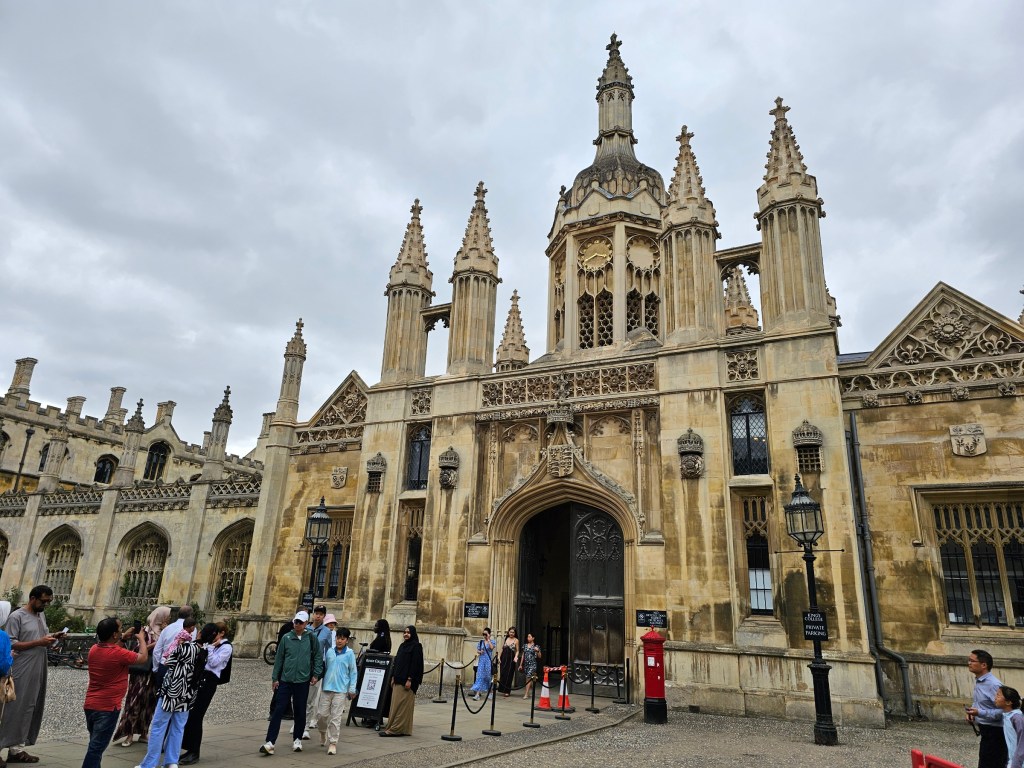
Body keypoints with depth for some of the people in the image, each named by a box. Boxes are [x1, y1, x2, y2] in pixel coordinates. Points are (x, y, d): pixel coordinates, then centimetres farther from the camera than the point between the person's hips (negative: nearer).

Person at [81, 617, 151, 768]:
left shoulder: (94, 649, 1)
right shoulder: (119, 653, -21)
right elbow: (143, 658, -6)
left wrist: (123, 638, 17)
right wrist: (141, 638, 7)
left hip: (90, 705, 8)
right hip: (108, 707, -8)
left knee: (95, 745, 21)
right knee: (96, 748, -4)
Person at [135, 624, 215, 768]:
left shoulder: (185, 647, -16)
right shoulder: (206, 653, 0)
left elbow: (168, 663, -7)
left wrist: (177, 645, 6)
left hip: (172, 691, -5)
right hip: (188, 695, 5)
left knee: (158, 727, 5)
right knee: (177, 729, 12)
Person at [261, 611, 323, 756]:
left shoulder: (311, 638, -1)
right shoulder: (286, 638, -1)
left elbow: (318, 657, 5)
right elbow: (279, 658, 4)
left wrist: (316, 674, -1)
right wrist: (275, 678, 3)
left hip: (303, 681, 0)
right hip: (285, 680, 0)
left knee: (300, 712, 9)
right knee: (278, 711, -4)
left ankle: (297, 739, 25)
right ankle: (270, 742, -1)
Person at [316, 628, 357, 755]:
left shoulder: (350, 653, -3)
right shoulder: (329, 652, 5)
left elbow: (353, 672, -1)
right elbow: (324, 667, 14)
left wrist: (352, 689, -3)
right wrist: (322, 684, 12)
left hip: (341, 690, -3)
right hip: (327, 687, 3)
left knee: (336, 717, -1)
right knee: (322, 714, 7)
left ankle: (332, 742, 9)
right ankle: (323, 732, 36)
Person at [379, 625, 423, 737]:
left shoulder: (416, 646, -8)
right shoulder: (402, 645, 16)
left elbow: (415, 664, -14)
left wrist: (410, 679, -19)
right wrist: (393, 677, 13)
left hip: (407, 680, -8)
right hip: (398, 680, 8)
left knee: (401, 704, -6)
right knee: (396, 703, 9)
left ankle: (395, 729, -2)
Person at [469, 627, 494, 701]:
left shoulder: (492, 642, 0)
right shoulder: (481, 642, 10)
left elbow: (491, 647, -20)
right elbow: (477, 651, 13)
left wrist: (488, 639, -15)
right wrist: (480, 652, -8)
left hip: (488, 661, -2)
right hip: (481, 661, 2)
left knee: (488, 676, 5)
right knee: (480, 676, -5)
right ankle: (477, 694, -10)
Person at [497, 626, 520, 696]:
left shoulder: (516, 640, 0)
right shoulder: (505, 639, 8)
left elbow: (517, 651, 0)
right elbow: (502, 648, 11)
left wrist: (516, 657, -17)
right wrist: (499, 657, 5)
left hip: (511, 659, -3)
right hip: (504, 658, 3)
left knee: (509, 675, -1)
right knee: (502, 674, 2)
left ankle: (507, 691, 6)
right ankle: (503, 689, 13)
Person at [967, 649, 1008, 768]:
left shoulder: (993, 684, -23)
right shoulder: (978, 681, 7)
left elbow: (1002, 711, -26)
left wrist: (980, 713, -29)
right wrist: (972, 712, 3)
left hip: (994, 732, -9)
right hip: (986, 731, 9)